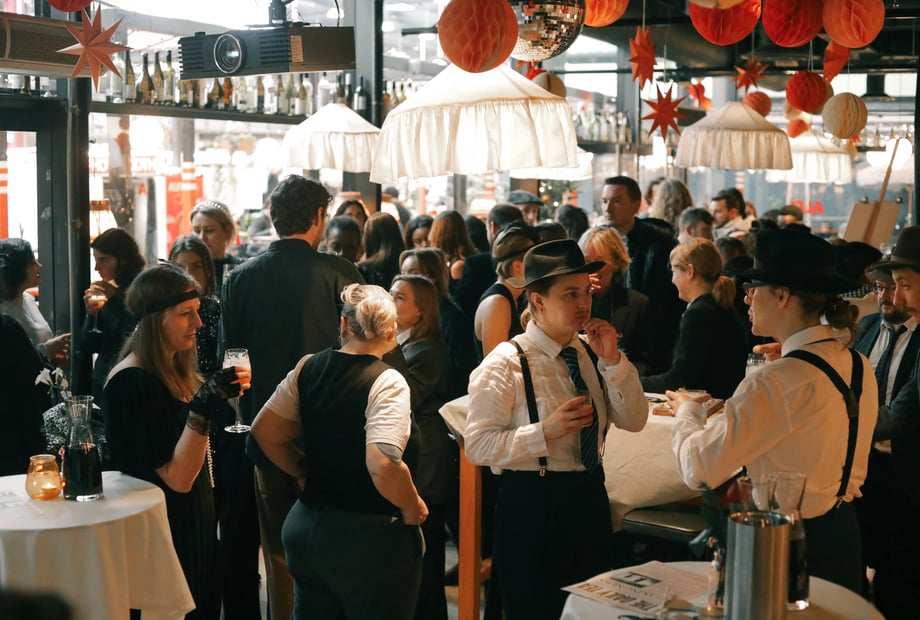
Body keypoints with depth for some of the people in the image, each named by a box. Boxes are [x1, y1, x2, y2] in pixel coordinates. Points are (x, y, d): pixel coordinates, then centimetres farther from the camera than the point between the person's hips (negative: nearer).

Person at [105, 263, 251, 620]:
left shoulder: (175, 369, 7)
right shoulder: (134, 381, -21)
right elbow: (178, 478, -24)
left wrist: (219, 396, 7)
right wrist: (203, 408, -33)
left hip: (193, 525, 9)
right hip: (161, 535, -9)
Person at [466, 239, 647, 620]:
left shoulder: (591, 355, 6)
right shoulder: (505, 364, -13)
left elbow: (634, 421, 0)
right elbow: (478, 447, -18)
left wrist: (612, 361, -11)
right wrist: (546, 432, -27)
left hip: (590, 501, 6)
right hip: (531, 506, -6)